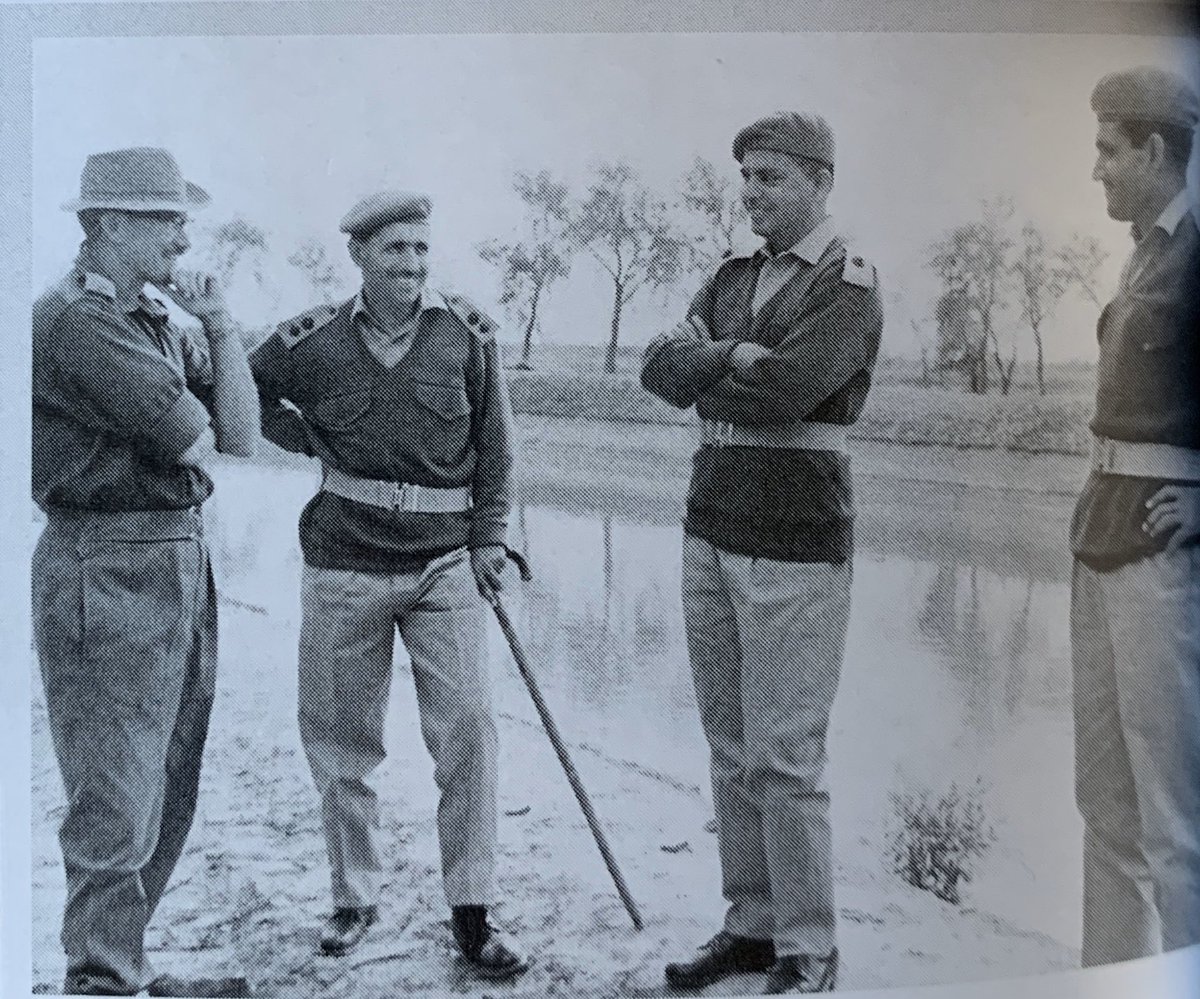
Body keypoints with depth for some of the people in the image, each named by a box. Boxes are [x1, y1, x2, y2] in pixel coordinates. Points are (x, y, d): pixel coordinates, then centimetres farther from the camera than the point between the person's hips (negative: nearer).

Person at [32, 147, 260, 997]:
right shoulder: (71, 319, -13)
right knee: (116, 803, -3)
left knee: (167, 796, 17)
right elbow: (189, 437, -19)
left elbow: (241, 437, 8)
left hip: (183, 563, 9)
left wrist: (221, 325, 2)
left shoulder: (161, 322, 15)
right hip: (108, 572, -9)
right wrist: (199, 439, 3)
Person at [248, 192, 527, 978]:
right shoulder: (312, 341, -1)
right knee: (341, 738, 9)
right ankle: (356, 896, 27)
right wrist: (310, 438, 2)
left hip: (446, 566, 0)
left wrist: (490, 538, 2)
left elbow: (495, 444, 7)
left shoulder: (469, 333, 0)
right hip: (345, 567, 1)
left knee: (468, 728, -7)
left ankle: (472, 911, 6)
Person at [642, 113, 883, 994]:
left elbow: (786, 390, -21)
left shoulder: (851, 286, -6)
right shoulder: (735, 277, 16)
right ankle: (751, 924, 24)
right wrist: (735, 355, -15)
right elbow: (660, 367, 3)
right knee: (731, 749, 12)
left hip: (795, 547, -7)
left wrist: (703, 376, -4)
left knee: (784, 757, -4)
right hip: (712, 532, 7)